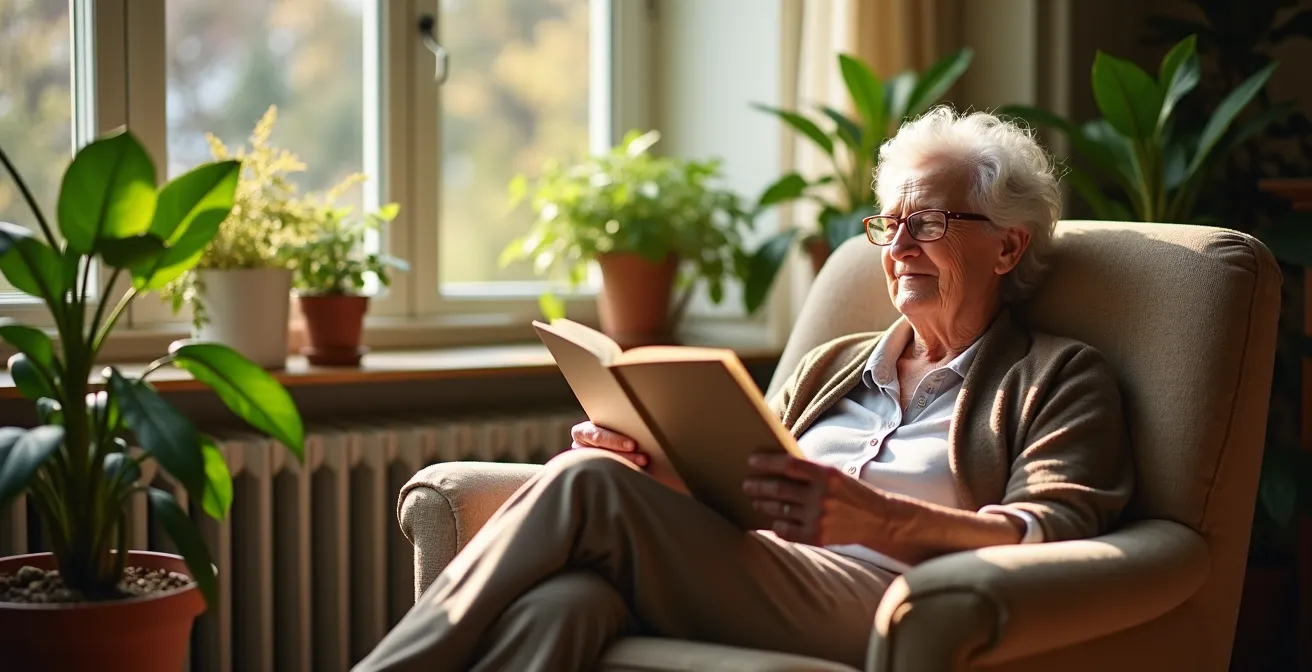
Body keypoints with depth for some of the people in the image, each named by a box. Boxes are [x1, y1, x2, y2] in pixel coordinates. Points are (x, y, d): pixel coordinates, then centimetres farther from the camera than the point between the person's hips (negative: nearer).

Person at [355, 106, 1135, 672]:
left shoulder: (1060, 378, 15)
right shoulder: (832, 366, 34)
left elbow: (1060, 529, -4)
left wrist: (879, 519, -21)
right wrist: (642, 454, 2)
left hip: (875, 600, -5)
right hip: (737, 583, 5)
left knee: (588, 485, -26)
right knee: (560, 600, -32)